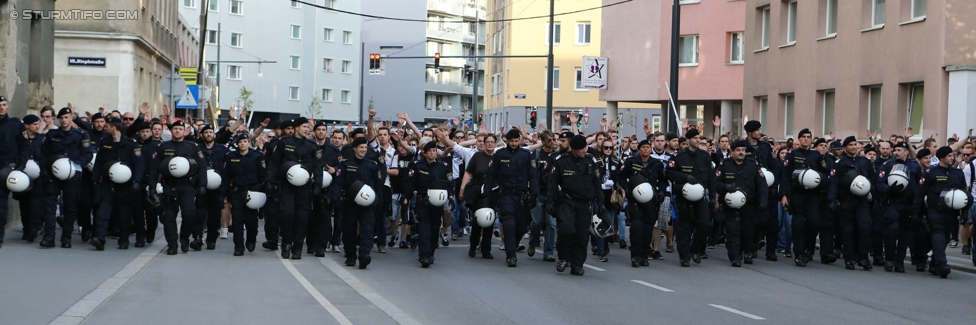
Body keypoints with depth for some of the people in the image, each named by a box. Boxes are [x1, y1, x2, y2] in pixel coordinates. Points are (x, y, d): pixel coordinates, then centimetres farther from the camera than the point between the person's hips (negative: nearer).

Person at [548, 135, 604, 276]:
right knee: (566, 228, -22)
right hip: (566, 201, -2)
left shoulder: (592, 161, 4)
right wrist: (552, 202, -2)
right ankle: (563, 258, -1)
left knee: (582, 234, 0)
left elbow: (597, 184, 12)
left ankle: (577, 265, 9)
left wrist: (600, 202, 9)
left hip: (585, 203, 2)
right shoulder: (561, 161, -2)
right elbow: (553, 183, 3)